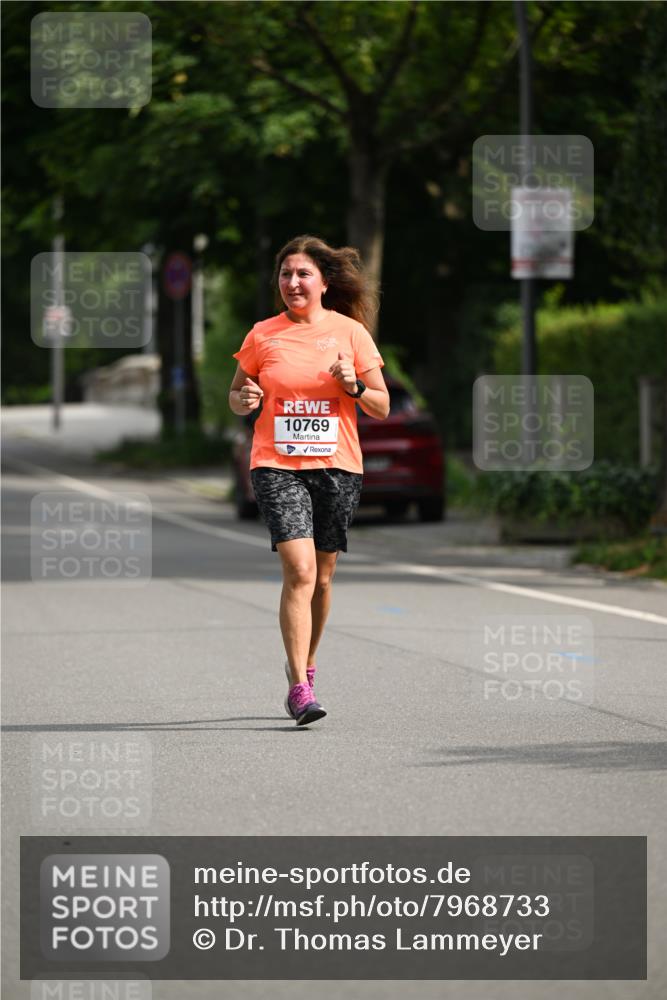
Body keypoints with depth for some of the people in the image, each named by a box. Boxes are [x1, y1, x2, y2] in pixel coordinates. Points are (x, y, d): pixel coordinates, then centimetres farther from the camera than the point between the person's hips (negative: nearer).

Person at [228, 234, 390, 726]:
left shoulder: (351, 332, 3)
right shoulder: (263, 335, 4)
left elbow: (382, 407, 6)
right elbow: (236, 395, 15)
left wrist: (353, 387, -14)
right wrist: (245, 400, -8)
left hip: (337, 465, 1)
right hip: (277, 466, -1)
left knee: (321, 575, 8)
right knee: (299, 570, -16)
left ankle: (305, 664, 32)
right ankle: (300, 688, -17)